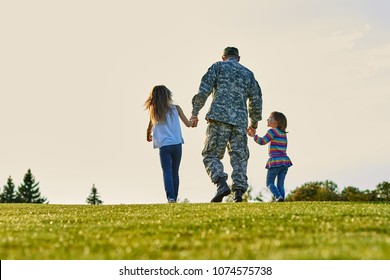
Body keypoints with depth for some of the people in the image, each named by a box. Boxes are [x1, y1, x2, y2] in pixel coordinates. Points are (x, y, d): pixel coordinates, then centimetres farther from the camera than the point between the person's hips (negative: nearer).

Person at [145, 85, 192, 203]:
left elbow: (149, 129, 14)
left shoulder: (154, 112, 4)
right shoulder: (175, 108, 4)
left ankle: (171, 197, -24)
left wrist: (148, 137, 36)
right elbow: (188, 124, 9)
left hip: (164, 146, -1)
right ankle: (174, 197, 11)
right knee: (175, 173, 12)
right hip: (177, 145, 1)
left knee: (167, 172, -6)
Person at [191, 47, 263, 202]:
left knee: (211, 155, 1)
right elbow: (256, 100, 17)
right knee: (239, 158, 6)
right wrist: (254, 122, 29)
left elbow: (204, 91, -1)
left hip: (219, 117, -3)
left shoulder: (218, 66, 10)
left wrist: (195, 113, 4)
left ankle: (222, 184, -22)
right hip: (240, 121, 3)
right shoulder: (248, 73, 21)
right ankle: (239, 193, -6)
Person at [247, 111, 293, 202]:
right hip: (284, 160, 6)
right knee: (280, 184, 8)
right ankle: (281, 199, -3)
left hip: (275, 161, -6)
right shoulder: (283, 133, 16)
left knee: (270, 182, 2)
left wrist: (253, 135, -5)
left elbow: (262, 141, -14)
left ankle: (278, 197, -18)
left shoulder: (273, 131, -5)